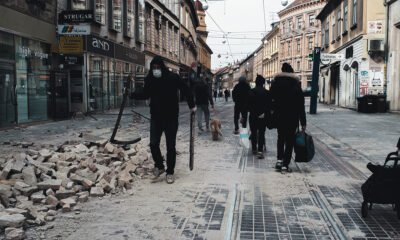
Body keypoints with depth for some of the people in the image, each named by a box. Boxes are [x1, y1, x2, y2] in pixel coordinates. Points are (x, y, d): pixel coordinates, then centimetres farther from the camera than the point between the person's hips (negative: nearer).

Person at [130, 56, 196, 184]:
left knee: (170, 146, 5)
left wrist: (192, 105, 5)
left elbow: (186, 90, 2)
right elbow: (145, 94, 13)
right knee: (153, 144, -4)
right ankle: (159, 166, 21)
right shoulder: (149, 79, -1)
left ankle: (170, 172, 19)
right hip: (156, 117, 2)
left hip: (171, 117, -2)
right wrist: (131, 94, 0)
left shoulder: (173, 77, -10)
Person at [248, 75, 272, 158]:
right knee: (261, 133, 2)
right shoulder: (267, 93, -4)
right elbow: (269, 105, -2)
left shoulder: (251, 92, -5)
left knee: (253, 133, 14)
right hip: (263, 117, 0)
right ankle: (260, 150, -10)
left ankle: (254, 149, 23)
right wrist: (267, 114, 7)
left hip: (253, 116, 0)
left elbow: (248, 105, -4)